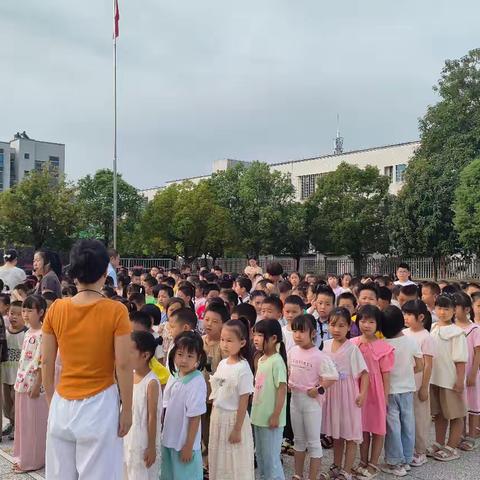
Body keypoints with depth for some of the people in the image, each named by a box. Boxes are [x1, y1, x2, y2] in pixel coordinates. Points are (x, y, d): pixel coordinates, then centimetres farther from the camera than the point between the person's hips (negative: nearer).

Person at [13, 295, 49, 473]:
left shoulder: (42, 334, -17)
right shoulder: (28, 333, 10)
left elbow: (42, 363, -19)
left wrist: (37, 385, -19)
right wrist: (20, 382, 16)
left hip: (34, 384, -9)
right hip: (22, 383, 9)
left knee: (33, 423, 3)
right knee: (22, 421, 16)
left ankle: (32, 460, 15)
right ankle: (24, 457, 29)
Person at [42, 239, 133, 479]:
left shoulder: (56, 309, -3)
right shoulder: (116, 310, -12)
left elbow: (46, 362, 3)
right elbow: (123, 365, -11)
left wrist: (51, 400, 16)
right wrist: (127, 409, -2)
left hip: (62, 404, 4)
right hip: (100, 404, -3)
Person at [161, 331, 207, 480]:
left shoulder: (197, 382, -21)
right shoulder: (174, 376, -1)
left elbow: (195, 417, -18)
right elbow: (166, 406, 9)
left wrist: (189, 446, -15)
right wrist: (161, 432, 9)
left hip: (185, 442, -7)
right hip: (168, 440, 7)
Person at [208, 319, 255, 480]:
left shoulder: (243, 368, -19)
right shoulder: (222, 364, 2)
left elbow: (244, 401, -17)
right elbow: (216, 394, 10)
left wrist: (237, 429, -15)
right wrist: (214, 417, 11)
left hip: (234, 417, -7)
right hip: (218, 416, 7)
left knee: (235, 460, 7)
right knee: (218, 456, 18)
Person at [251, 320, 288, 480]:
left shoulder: (277, 361, -18)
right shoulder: (261, 360, 7)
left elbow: (282, 389, -19)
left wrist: (276, 415, -19)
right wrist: (255, 411, 15)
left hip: (270, 417, -9)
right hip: (259, 415, 9)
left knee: (271, 456, 2)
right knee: (260, 454, 19)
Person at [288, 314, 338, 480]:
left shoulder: (319, 356, -18)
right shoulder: (292, 351, 0)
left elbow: (332, 376, -18)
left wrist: (319, 390, -20)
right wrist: (287, 383, -1)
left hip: (311, 400, -6)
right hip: (295, 398, 6)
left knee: (313, 441, 5)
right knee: (298, 439, 19)